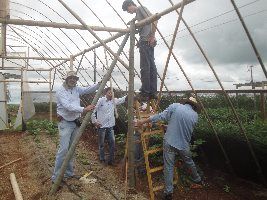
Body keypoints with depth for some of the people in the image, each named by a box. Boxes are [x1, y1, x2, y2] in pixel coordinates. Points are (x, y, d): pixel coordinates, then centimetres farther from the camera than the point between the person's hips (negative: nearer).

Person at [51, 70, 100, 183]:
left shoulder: (76, 89, 8)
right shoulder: (60, 91, -14)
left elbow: (88, 89, 6)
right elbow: (68, 106, -27)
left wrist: (100, 84, -11)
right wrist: (83, 109, -37)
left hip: (75, 123, 7)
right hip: (65, 123, -7)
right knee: (63, 149, -12)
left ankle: (69, 172, 25)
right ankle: (56, 177, -2)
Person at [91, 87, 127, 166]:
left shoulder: (114, 100, 7)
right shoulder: (101, 100, -9)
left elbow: (123, 99, 8)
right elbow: (94, 111, -8)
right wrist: (94, 121, -10)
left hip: (110, 126, 5)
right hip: (101, 126, -4)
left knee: (112, 143, 2)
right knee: (101, 144, 8)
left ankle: (111, 160, 14)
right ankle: (102, 159, 26)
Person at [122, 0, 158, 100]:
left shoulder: (141, 8, 1)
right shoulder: (138, 14, 28)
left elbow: (154, 20, -11)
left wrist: (152, 36, -14)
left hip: (146, 41, -9)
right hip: (147, 42, 9)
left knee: (145, 67, -12)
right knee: (151, 66, 3)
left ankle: (145, 92, -11)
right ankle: (152, 92, 4)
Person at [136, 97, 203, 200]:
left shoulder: (175, 106, -9)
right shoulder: (195, 115, 1)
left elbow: (160, 116, -10)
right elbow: (189, 130, 12)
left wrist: (143, 121, -3)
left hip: (170, 142, -2)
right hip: (184, 145, 2)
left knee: (169, 167, 7)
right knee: (189, 162, 26)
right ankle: (197, 180, 49)